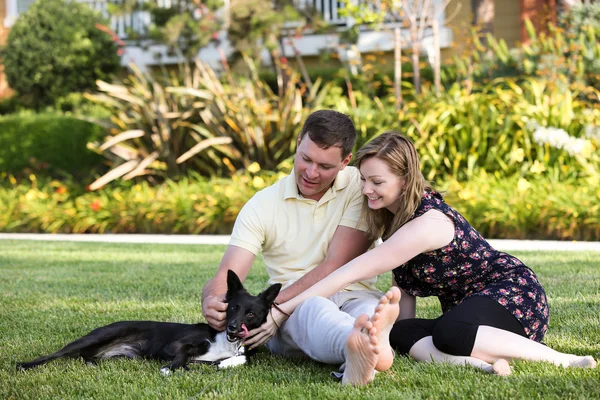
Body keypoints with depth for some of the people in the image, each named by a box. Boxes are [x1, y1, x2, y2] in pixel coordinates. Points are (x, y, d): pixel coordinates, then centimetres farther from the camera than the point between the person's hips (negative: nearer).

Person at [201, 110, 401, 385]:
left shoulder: (359, 186, -1)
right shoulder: (262, 205, 5)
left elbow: (335, 267, -10)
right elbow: (225, 279, -2)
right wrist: (212, 304, -28)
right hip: (295, 311, -1)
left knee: (374, 309, -37)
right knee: (315, 309, -39)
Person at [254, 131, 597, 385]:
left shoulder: (427, 223, -27)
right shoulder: (395, 214, 2)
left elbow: (354, 272, -29)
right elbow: (404, 282, 2)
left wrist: (283, 310, -29)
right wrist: (408, 339, -14)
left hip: (513, 291, -8)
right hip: (467, 306, 8)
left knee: (449, 334, -39)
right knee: (398, 334, -19)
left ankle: (560, 359, -27)